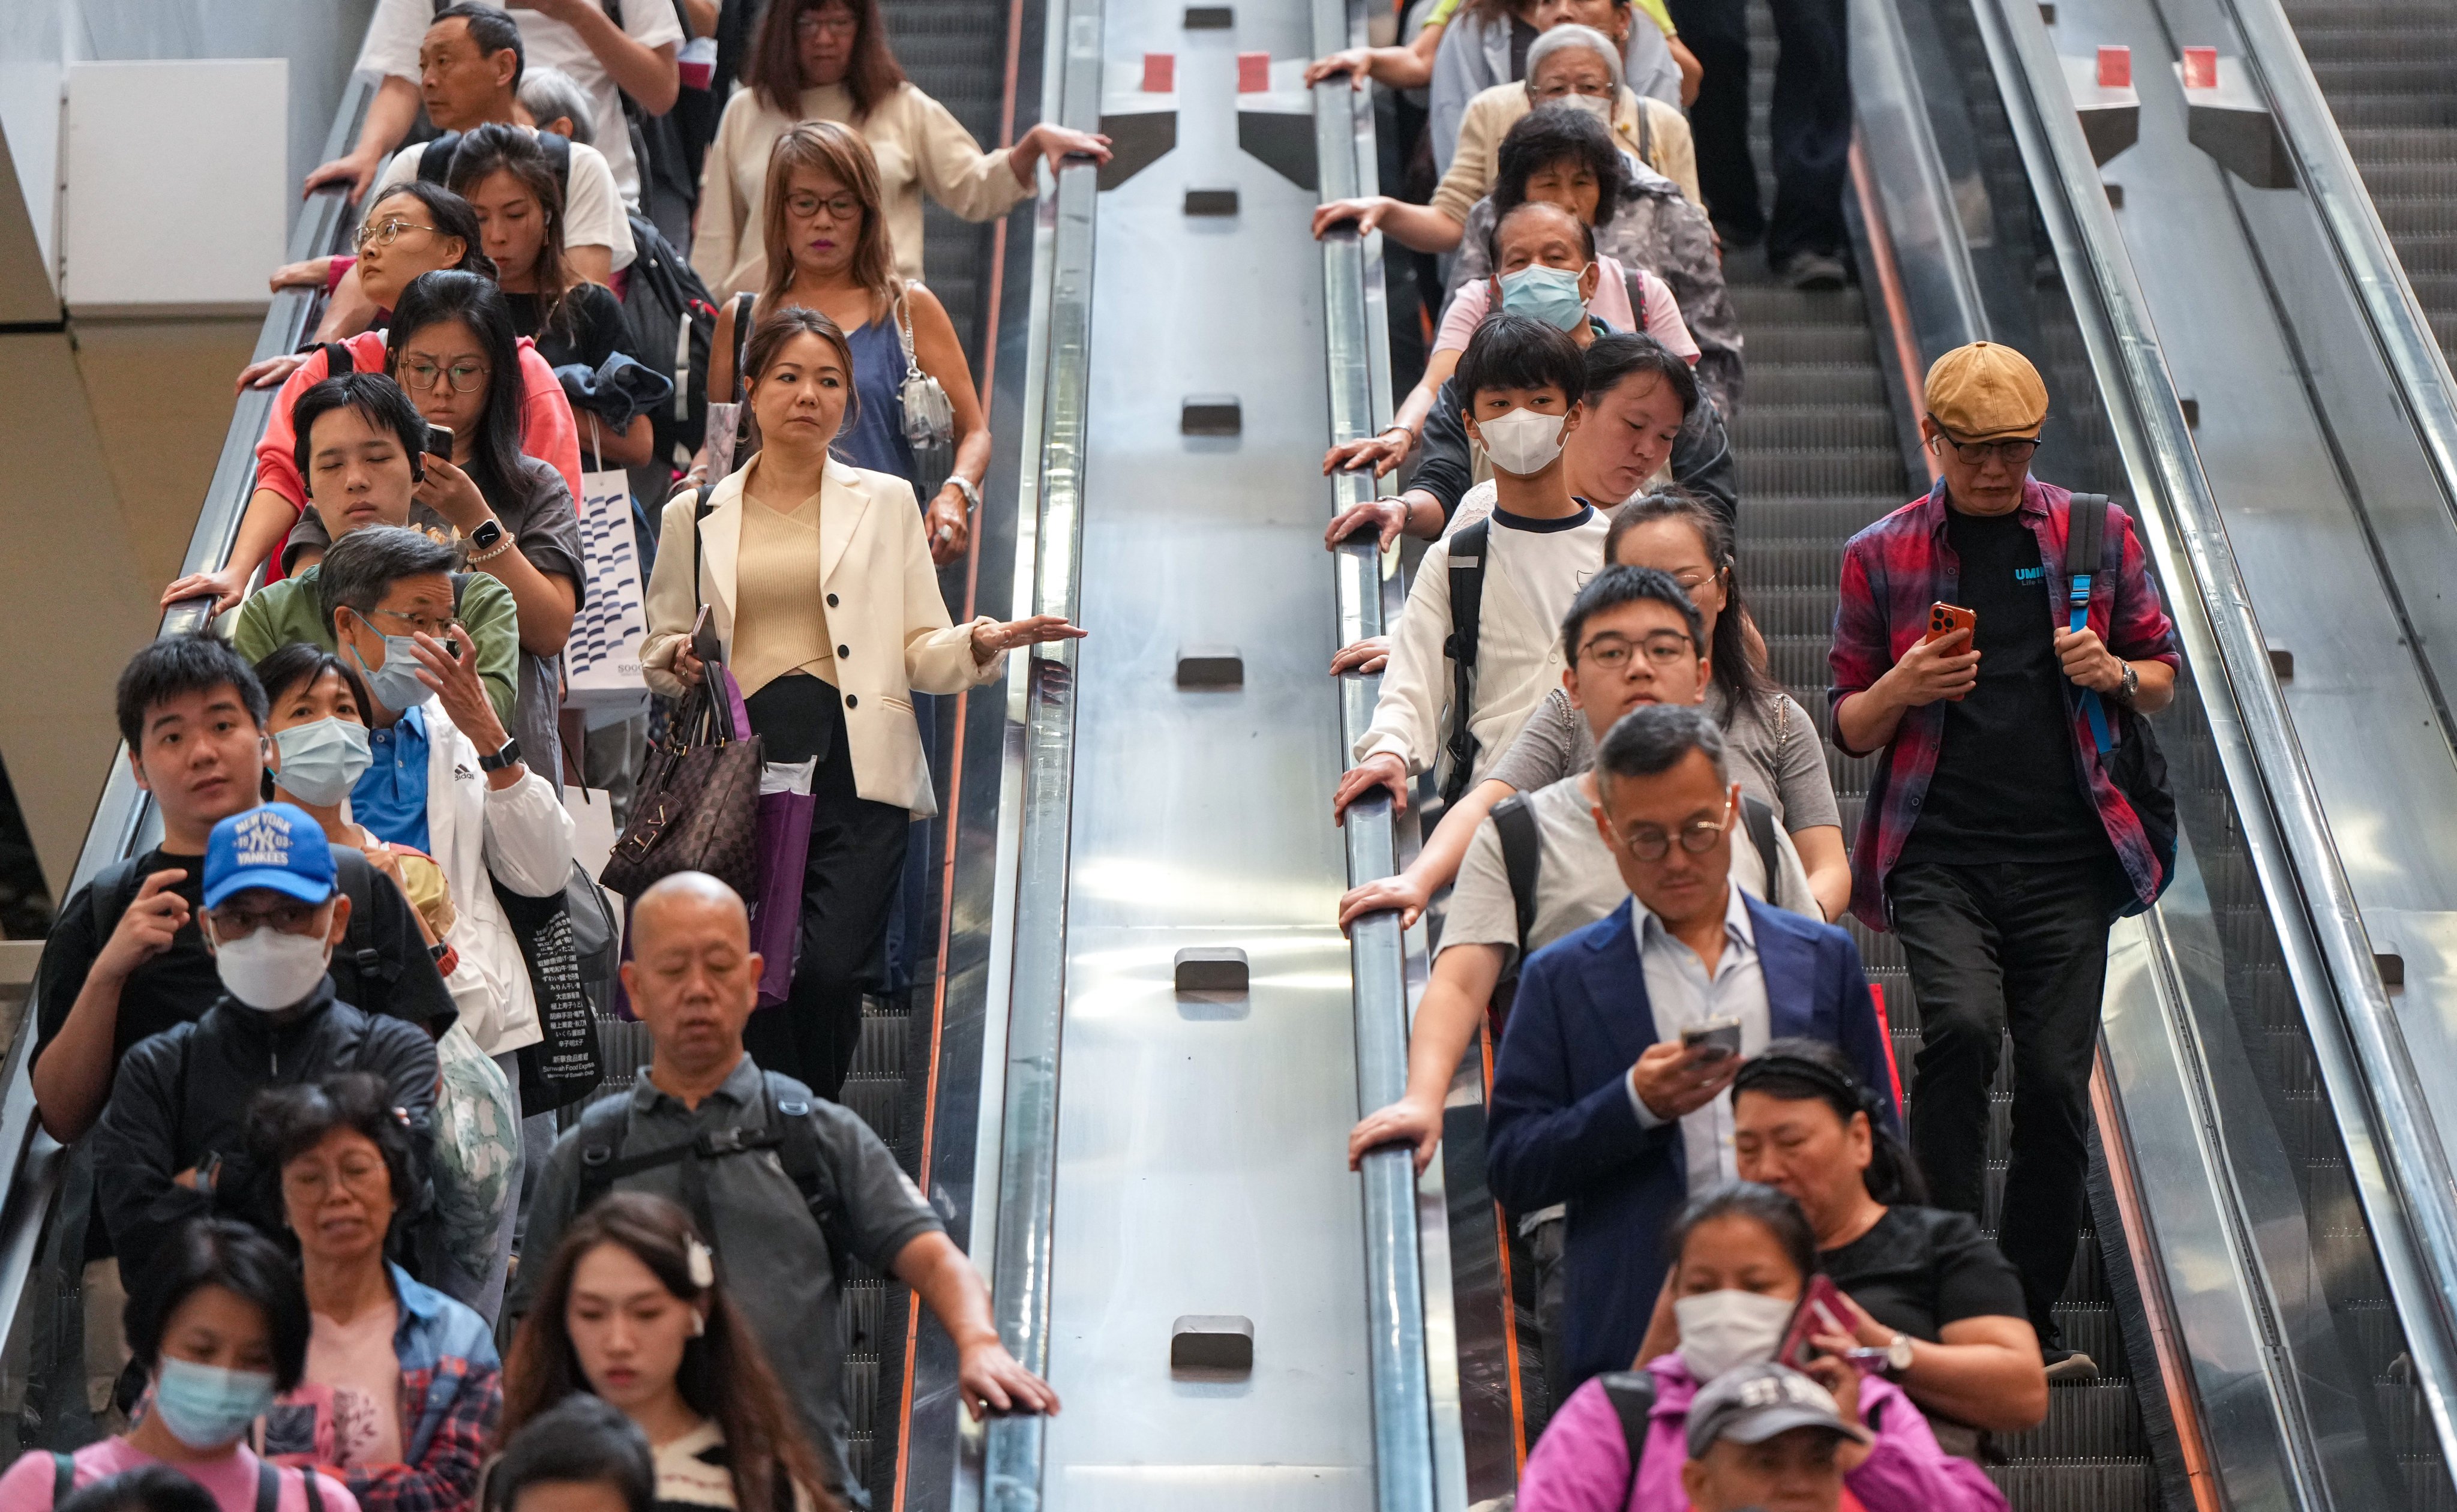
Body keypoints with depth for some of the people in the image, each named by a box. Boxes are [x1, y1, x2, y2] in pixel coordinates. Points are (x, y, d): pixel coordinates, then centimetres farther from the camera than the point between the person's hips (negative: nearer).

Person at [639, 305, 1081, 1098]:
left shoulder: (885, 502, 14)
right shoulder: (695, 516, 14)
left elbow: (919, 652, 9)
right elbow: (658, 645, 21)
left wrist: (981, 645, -11)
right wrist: (676, 661, -2)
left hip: (856, 769, -1)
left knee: (827, 972, -15)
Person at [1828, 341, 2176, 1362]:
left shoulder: (2094, 533, 10)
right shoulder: (1882, 555, 7)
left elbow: (2163, 676, 17)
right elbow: (1850, 728, 11)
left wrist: (2116, 673, -6)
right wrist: (1903, 687, -11)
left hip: (2066, 856, 2)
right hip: (1940, 855, -1)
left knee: (2056, 1082, 0)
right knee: (1961, 1026, -26)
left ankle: (2032, 1318, 17)